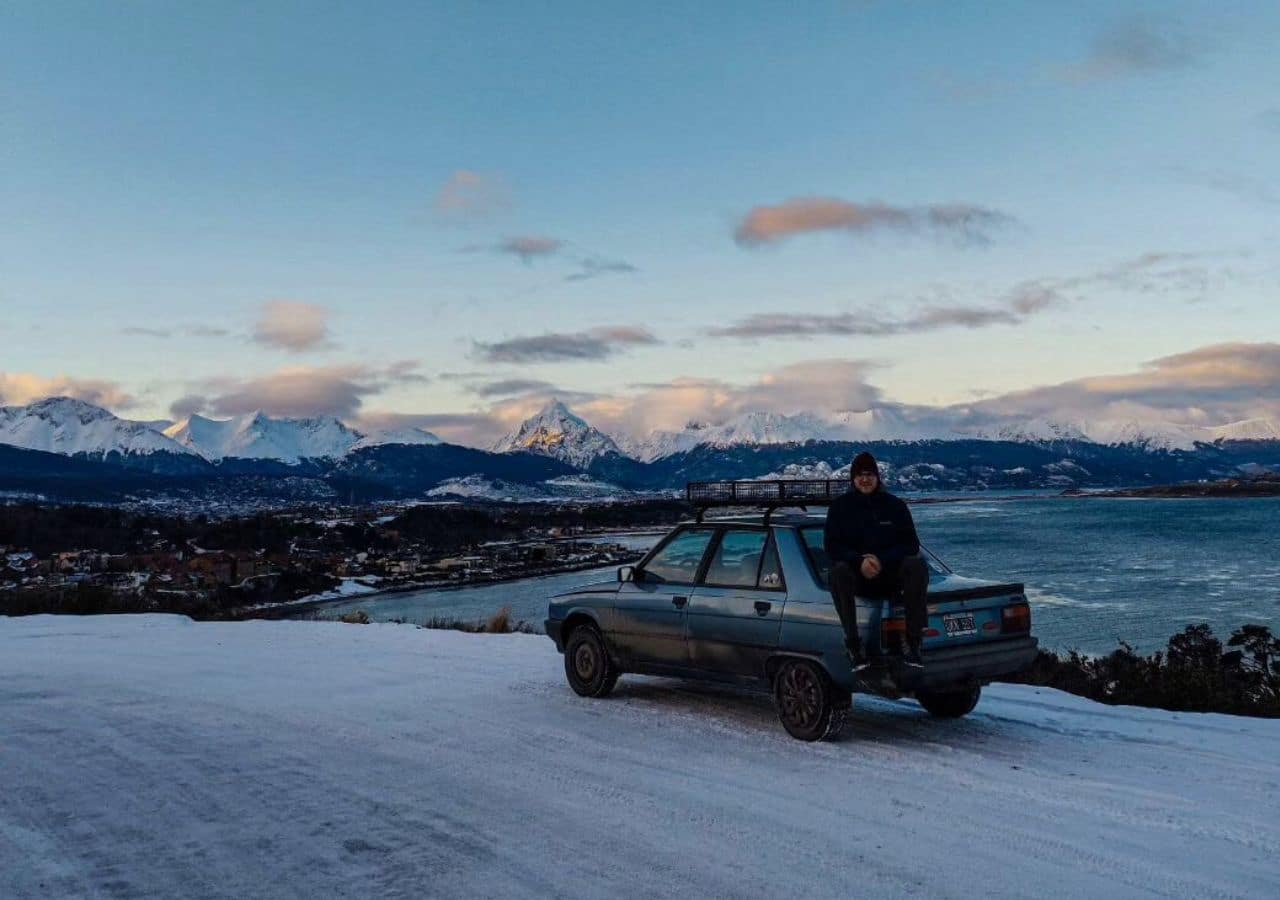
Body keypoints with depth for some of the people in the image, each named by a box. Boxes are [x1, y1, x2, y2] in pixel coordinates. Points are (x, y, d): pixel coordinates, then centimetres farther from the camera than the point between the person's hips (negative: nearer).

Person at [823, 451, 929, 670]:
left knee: (916, 564, -30)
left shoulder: (895, 505, 6)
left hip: (890, 574, 1)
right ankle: (853, 644, -34)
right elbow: (832, 545, -3)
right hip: (857, 577, -1)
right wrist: (859, 561, -22)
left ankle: (913, 642, -28)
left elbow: (911, 544, 0)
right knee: (839, 570, -35)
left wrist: (882, 561, -19)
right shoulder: (840, 506, 4)